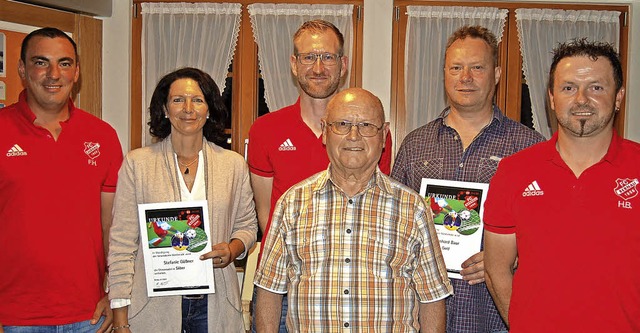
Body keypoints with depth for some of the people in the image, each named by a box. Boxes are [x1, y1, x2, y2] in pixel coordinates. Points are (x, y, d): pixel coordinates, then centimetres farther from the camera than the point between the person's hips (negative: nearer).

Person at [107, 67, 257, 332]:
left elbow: (247, 225, 15)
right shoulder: (137, 163, -1)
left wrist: (233, 249, -9)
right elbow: (122, 244, -3)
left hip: (215, 304, 2)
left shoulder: (234, 164, 5)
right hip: (153, 308, -2)